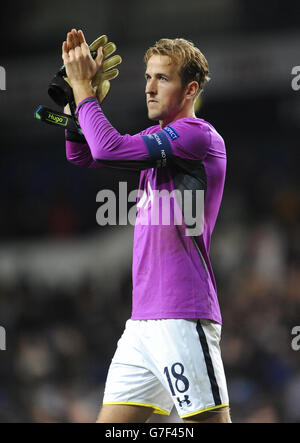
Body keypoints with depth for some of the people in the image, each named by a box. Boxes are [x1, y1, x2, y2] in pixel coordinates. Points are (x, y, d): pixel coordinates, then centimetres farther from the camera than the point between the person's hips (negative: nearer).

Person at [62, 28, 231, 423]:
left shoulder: (198, 135, -10)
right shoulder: (158, 138, 19)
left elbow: (109, 149, -18)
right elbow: (81, 155, 24)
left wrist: (83, 88, -5)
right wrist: (78, 84, 12)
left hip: (182, 320, -9)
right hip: (142, 321, 9)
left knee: (207, 421, -9)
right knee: (112, 422, 5)